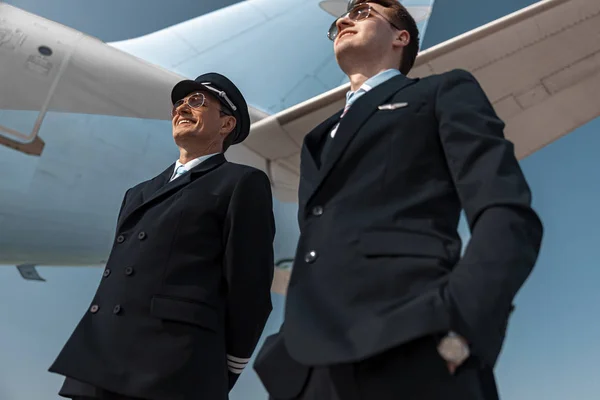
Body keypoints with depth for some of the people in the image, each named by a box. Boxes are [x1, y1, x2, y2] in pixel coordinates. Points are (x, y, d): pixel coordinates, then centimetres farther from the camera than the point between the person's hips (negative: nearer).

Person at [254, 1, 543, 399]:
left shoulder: (445, 92, 12)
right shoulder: (319, 139, 29)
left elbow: (509, 216, -2)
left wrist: (457, 325, -18)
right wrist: (288, 346, 8)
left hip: (408, 350, -5)